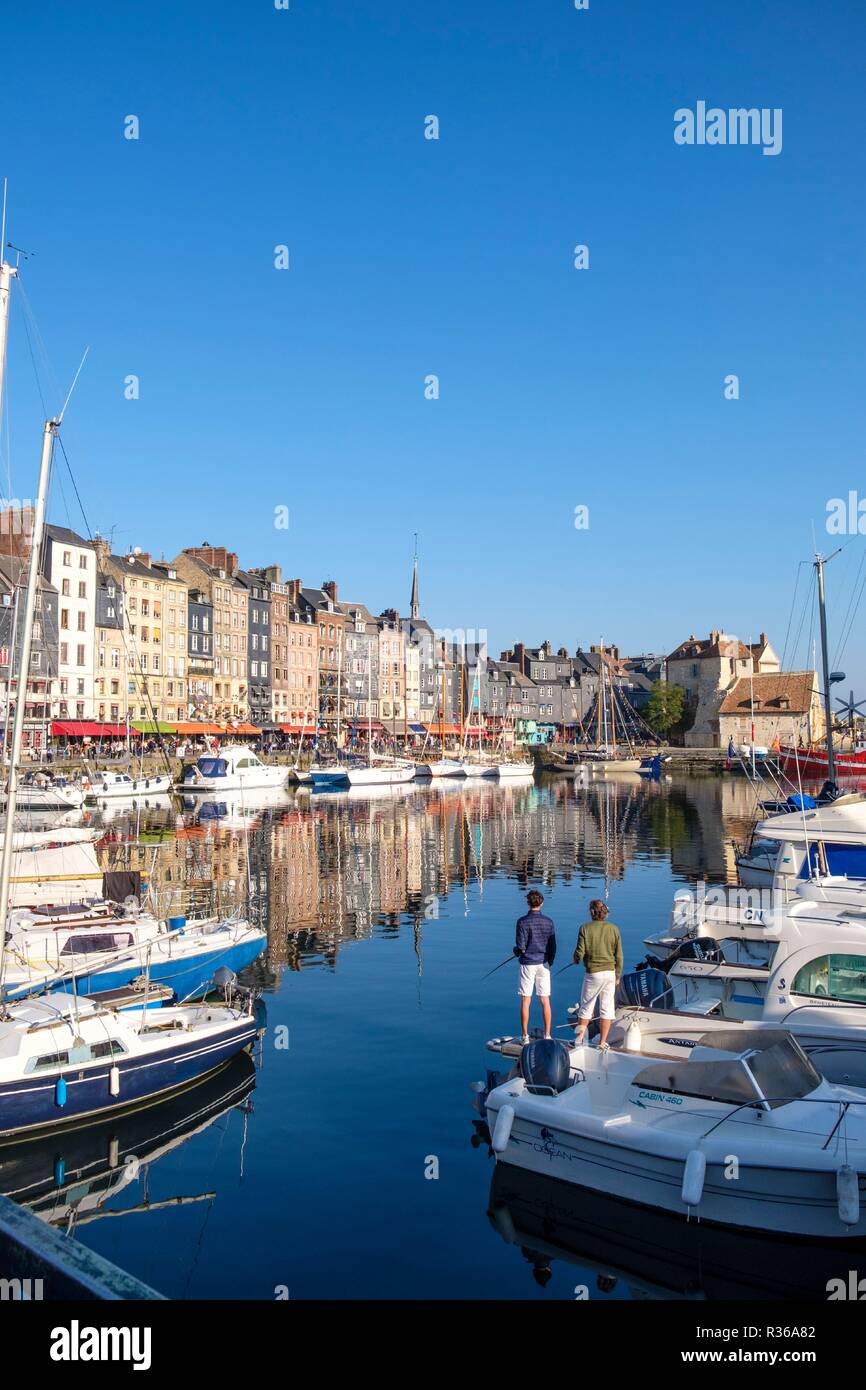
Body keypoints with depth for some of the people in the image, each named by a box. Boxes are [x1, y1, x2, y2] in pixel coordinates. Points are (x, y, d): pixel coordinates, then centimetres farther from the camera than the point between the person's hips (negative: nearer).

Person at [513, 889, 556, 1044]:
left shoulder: (523, 921, -12)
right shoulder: (548, 922, -1)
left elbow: (521, 947, -14)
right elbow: (553, 946, 3)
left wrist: (516, 950, 9)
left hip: (528, 964, -3)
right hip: (543, 964, 3)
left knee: (525, 1001, 5)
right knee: (545, 1000, 8)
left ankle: (525, 1036, 9)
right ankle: (547, 1036, 11)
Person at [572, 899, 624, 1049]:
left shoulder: (585, 928, -9)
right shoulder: (613, 929, -2)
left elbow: (579, 952, -9)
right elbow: (619, 956, 1)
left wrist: (576, 960, 14)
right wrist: (617, 975, 12)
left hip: (593, 973, -2)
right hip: (610, 973, 2)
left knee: (586, 1006, 13)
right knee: (606, 1008, 8)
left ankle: (579, 1039, 20)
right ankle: (602, 1043, 11)